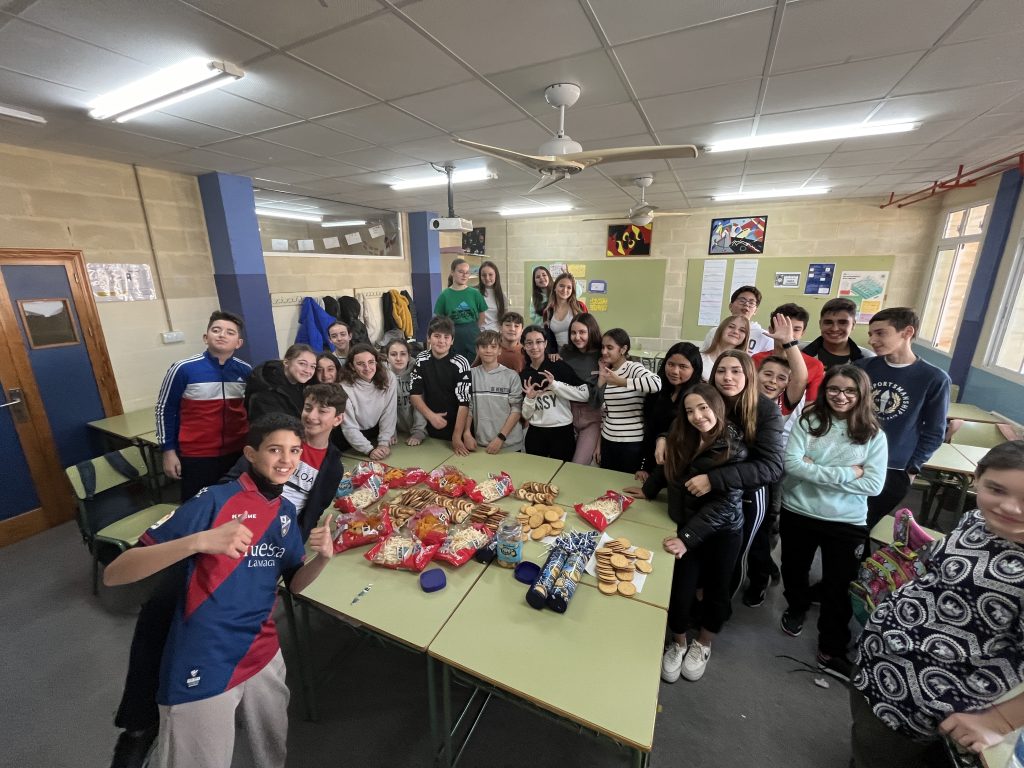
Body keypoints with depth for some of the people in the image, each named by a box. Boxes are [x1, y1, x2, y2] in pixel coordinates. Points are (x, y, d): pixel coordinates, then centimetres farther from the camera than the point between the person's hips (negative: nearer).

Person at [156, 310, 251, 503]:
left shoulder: (246, 371, -2)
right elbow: (164, 409, -1)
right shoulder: (183, 369, -10)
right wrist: (168, 451, -2)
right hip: (196, 455, -2)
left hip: (238, 451, 3)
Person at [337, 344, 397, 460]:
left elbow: (389, 414, -9)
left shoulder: (389, 378, -14)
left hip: (378, 432, 3)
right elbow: (349, 428, -17)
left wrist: (384, 443, -16)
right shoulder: (345, 387, -21)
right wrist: (370, 450, -25)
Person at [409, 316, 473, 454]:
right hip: (429, 426, 3)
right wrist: (431, 415, -15)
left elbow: (464, 402, -17)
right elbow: (414, 394, -1)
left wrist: (457, 437, -19)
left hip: (456, 426, -3)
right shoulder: (421, 359, -3)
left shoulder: (460, 363, -15)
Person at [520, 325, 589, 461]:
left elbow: (585, 395, -13)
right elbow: (525, 415, 7)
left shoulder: (560, 366, -7)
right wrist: (529, 398, -12)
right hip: (535, 434, 3)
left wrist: (555, 384, -20)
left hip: (562, 432, -3)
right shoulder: (523, 375, 5)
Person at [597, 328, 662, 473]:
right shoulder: (606, 373, 6)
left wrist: (620, 382, -31)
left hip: (631, 443, -5)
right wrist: (599, 443, 13)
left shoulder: (633, 368, -12)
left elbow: (656, 384, -34)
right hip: (607, 440, 6)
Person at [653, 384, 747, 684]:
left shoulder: (733, 449, -18)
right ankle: (678, 643, 30)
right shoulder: (682, 439, -5)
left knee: (715, 587, 15)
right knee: (680, 589, 0)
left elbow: (724, 503, -22)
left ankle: (703, 645, 42)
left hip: (722, 531, -2)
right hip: (686, 524, 3)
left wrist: (688, 537, -26)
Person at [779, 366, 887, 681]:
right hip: (798, 513, 1)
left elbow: (873, 485, -12)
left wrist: (816, 470, -19)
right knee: (794, 570, 21)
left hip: (847, 523, 0)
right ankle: (797, 608, 51)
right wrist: (846, 473, -21)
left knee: (838, 587, 11)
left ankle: (831, 651, 30)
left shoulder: (873, 435, -6)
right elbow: (791, 463, -19)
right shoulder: (808, 420, -9)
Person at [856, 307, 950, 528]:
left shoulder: (934, 379, -8)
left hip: (893, 471, -1)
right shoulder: (862, 367, -3)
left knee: (864, 526, 13)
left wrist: (912, 468, -4)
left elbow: (934, 432, -1)